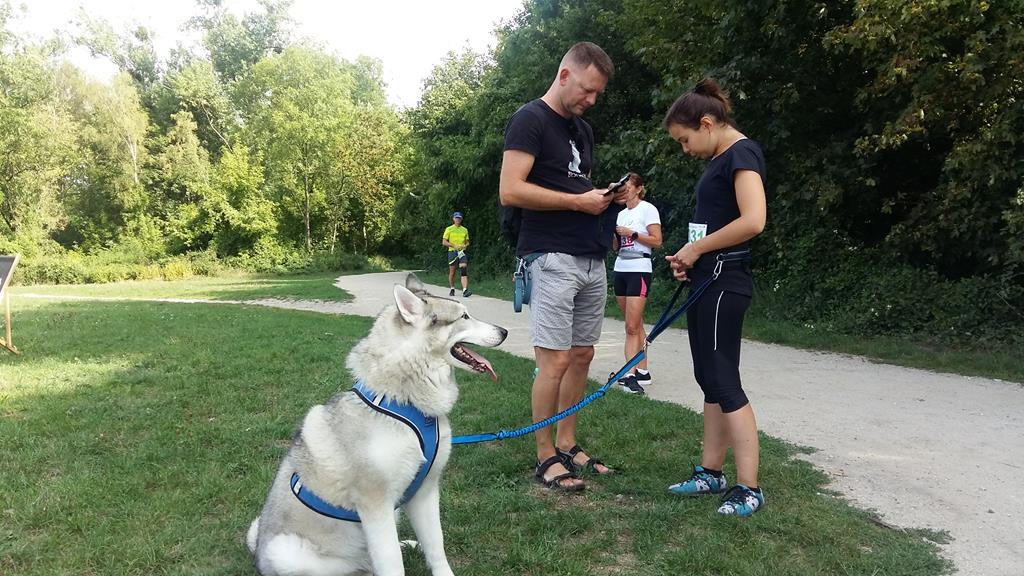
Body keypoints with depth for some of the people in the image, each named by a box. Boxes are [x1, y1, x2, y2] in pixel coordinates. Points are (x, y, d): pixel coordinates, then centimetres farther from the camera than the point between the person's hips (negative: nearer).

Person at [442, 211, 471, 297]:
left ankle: (465, 290, -24)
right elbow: (444, 242, 0)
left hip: (462, 252, 1)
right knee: (452, 272, 7)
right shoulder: (449, 229, 4)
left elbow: (467, 242, 19)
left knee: (464, 270, -15)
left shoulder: (464, 230, 12)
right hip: (452, 251, -1)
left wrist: (465, 245, -5)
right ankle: (452, 289, 26)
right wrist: (454, 245, -13)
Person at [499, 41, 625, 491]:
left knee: (581, 355, 10)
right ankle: (545, 458, 6)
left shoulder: (582, 129, 20)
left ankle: (567, 445, 22)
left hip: (591, 259, 8)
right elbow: (510, 191, -16)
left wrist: (603, 197, 7)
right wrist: (579, 201, -13)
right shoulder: (530, 119, -5)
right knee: (555, 360, -6)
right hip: (552, 259, -8)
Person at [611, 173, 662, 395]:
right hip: (620, 269, 7)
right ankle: (643, 372, 13)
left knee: (632, 327, -13)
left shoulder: (647, 209, -4)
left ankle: (631, 374, -17)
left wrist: (632, 234, -13)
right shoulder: (621, 214, 16)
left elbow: (657, 241, -9)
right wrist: (612, 234, -1)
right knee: (635, 324, 8)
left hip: (639, 270, -7)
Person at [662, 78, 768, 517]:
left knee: (723, 381, -7)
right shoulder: (719, 160, 17)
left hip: (724, 282, -10)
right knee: (709, 380, 13)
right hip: (706, 281, 10)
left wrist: (697, 247, -14)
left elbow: (753, 220, -23)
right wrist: (689, 259, 5)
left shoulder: (741, 153, -11)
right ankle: (711, 473, 22)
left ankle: (749, 489, 1)